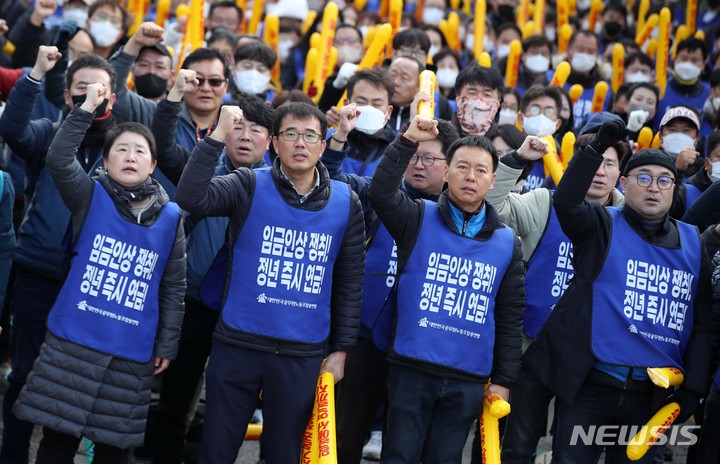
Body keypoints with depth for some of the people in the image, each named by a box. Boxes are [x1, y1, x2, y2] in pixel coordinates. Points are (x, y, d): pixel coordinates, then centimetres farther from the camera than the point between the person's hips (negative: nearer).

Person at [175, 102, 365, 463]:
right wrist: (218, 135, -26)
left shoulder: (346, 203, 3)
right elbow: (190, 198, -20)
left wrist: (341, 350, 6)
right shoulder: (250, 187, -3)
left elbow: (350, 284, 8)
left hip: (303, 355, 2)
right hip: (237, 346, -1)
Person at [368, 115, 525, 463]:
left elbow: (510, 317, 8)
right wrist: (408, 142, -26)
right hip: (412, 370, -2)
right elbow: (380, 193, -19)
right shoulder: (419, 219, 1)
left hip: (468, 380, 2)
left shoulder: (506, 241, 6)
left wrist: (502, 381, 5)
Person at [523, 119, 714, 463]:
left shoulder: (693, 243, 9)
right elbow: (565, 202, -20)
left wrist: (691, 389, 0)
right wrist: (596, 149, -29)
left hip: (652, 394, 3)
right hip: (589, 384, -3)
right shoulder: (602, 226, 2)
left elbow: (701, 322, 8)